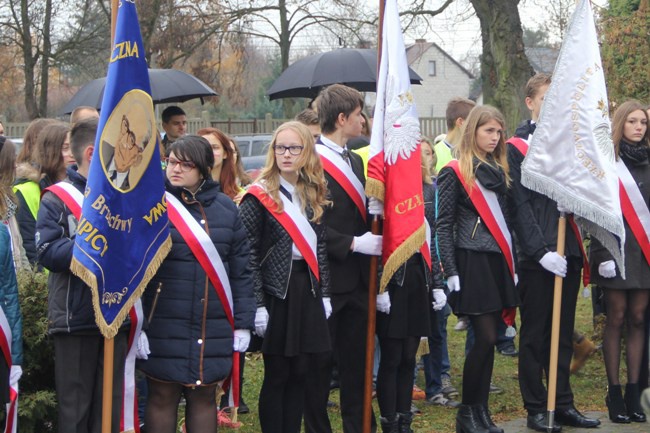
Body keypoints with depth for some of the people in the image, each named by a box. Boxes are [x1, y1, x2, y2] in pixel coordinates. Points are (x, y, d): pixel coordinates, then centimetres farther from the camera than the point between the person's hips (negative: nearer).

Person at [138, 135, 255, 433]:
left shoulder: (225, 208, 7)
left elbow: (240, 270, 9)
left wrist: (243, 322, 5)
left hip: (214, 328, 3)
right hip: (164, 327, -3)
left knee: (204, 397, 11)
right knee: (162, 397, 3)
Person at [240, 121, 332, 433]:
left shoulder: (313, 195, 10)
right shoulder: (259, 196, -8)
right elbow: (248, 254, -11)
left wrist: (324, 293, 9)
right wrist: (257, 304, -16)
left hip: (307, 291, 5)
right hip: (276, 293, -5)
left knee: (300, 372, 8)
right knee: (277, 374, 1)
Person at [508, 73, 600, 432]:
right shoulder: (516, 147, -3)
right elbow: (519, 205, -9)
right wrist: (541, 250, -16)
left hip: (568, 252, 5)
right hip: (535, 256, -5)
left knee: (563, 333, 10)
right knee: (535, 334, 3)